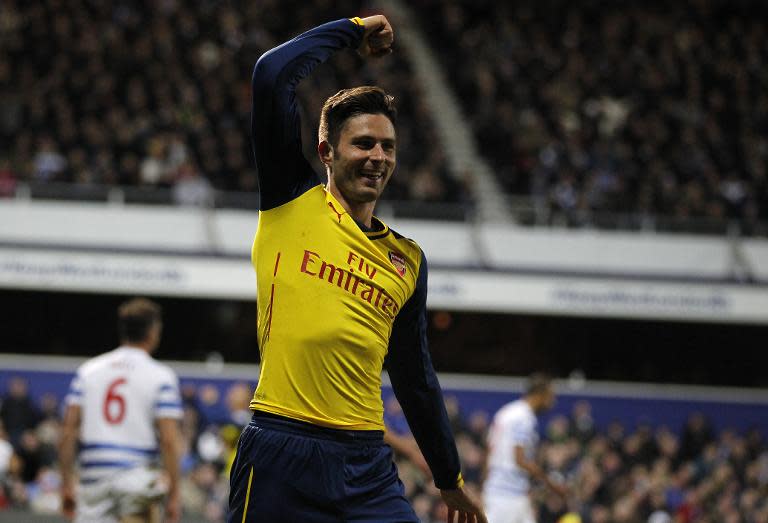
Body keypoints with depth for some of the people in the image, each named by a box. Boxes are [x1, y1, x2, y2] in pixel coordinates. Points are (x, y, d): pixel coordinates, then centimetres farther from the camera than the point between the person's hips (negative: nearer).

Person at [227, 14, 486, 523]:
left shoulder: (408, 260, 16)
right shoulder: (294, 202, 6)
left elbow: (415, 377, 25)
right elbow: (272, 75, -6)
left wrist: (451, 479, 27)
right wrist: (352, 29, 6)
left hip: (367, 466, 4)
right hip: (281, 453, -4)